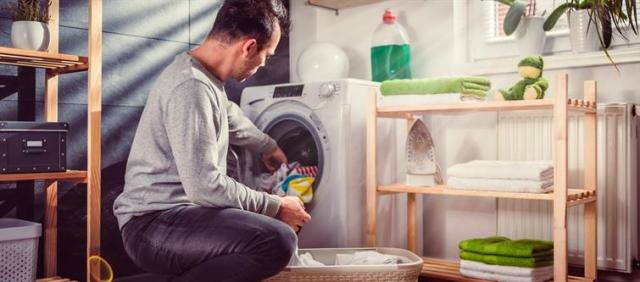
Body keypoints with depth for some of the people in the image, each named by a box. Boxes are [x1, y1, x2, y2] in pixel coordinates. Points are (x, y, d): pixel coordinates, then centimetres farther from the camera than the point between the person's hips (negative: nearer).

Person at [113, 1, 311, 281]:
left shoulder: (201, 75, 10)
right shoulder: (191, 87, -22)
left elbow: (231, 118, 32)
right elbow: (204, 186, -24)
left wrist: (269, 147, 47)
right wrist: (275, 207, -14)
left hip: (176, 212, 10)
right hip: (154, 225, -10)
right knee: (278, 240, -28)